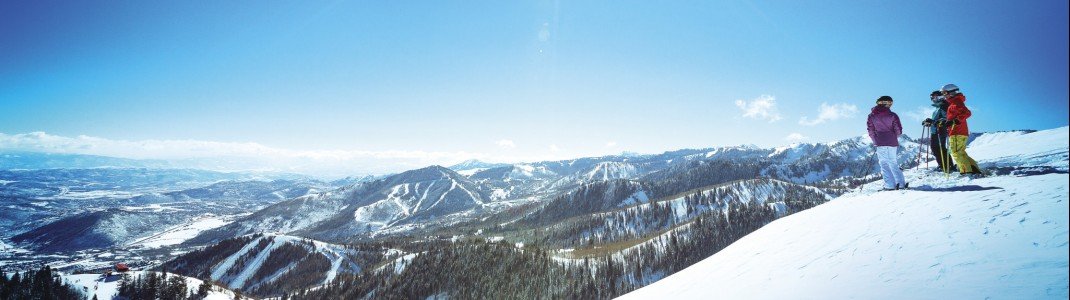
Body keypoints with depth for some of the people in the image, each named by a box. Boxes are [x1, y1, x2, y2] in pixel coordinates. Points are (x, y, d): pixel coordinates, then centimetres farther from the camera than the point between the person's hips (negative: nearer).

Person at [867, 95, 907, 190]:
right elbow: (898, 130, -1)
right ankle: (901, 183, 11)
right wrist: (894, 137, 18)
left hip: (880, 143, -1)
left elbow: (870, 130, 1)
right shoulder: (892, 115, -2)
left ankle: (890, 185, -4)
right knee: (893, 163, 11)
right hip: (892, 143, 1)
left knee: (884, 164, 3)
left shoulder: (872, 116, 1)